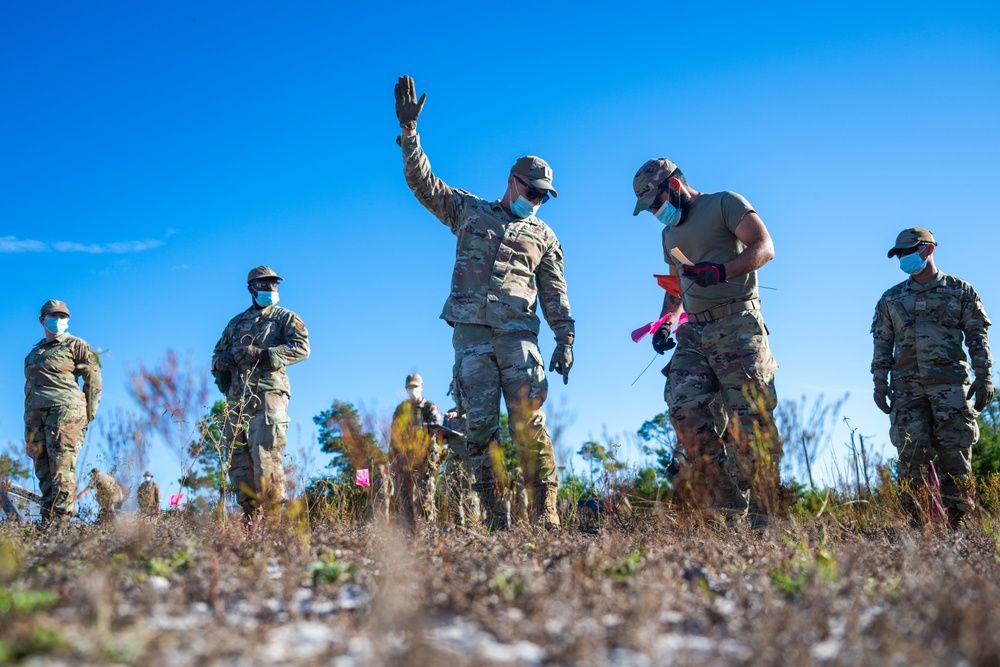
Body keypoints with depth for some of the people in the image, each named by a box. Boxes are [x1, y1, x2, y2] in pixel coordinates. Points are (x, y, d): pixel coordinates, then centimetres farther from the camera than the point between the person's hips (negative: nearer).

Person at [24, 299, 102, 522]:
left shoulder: (75, 345, 7)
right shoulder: (34, 353, 25)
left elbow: (93, 379, 2)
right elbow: (30, 385, 24)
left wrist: (88, 415, -4)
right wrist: (28, 424, 16)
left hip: (64, 409, -6)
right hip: (35, 413, 6)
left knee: (61, 469, -14)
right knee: (43, 470, 1)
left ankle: (61, 520, -17)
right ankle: (47, 522, 2)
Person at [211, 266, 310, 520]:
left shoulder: (285, 317, 10)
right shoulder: (236, 322, 25)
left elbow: (302, 348, -6)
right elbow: (217, 354, 27)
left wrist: (261, 354, -15)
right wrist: (222, 361, 0)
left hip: (268, 394, -5)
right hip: (237, 397, 5)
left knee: (265, 454, -16)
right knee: (237, 459, 2)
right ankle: (251, 518, 8)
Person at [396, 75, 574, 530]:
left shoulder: (543, 236, 18)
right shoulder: (469, 211, 18)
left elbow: (555, 295, 15)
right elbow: (422, 182, 14)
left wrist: (565, 340, 5)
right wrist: (409, 130, 5)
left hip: (517, 333, 0)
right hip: (470, 331, 1)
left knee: (529, 421, -12)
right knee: (479, 424, -4)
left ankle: (545, 511, -10)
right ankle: (493, 516, -1)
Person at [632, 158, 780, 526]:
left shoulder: (725, 204, 3)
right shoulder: (670, 233, 25)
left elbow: (764, 247, -9)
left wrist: (722, 271, -23)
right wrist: (665, 322, 16)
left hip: (737, 325, -7)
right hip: (694, 333, 7)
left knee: (749, 421, -10)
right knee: (686, 410, -11)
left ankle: (760, 519, -7)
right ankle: (726, 510, -6)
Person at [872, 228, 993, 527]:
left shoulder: (961, 291, 10)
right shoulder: (891, 298, 16)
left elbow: (977, 337, 6)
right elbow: (883, 343, 14)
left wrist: (983, 376, -3)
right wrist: (880, 382, 5)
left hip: (950, 382, -2)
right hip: (907, 386, 2)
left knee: (955, 450, -6)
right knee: (912, 452, -5)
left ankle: (956, 518, -1)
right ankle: (920, 519, -1)